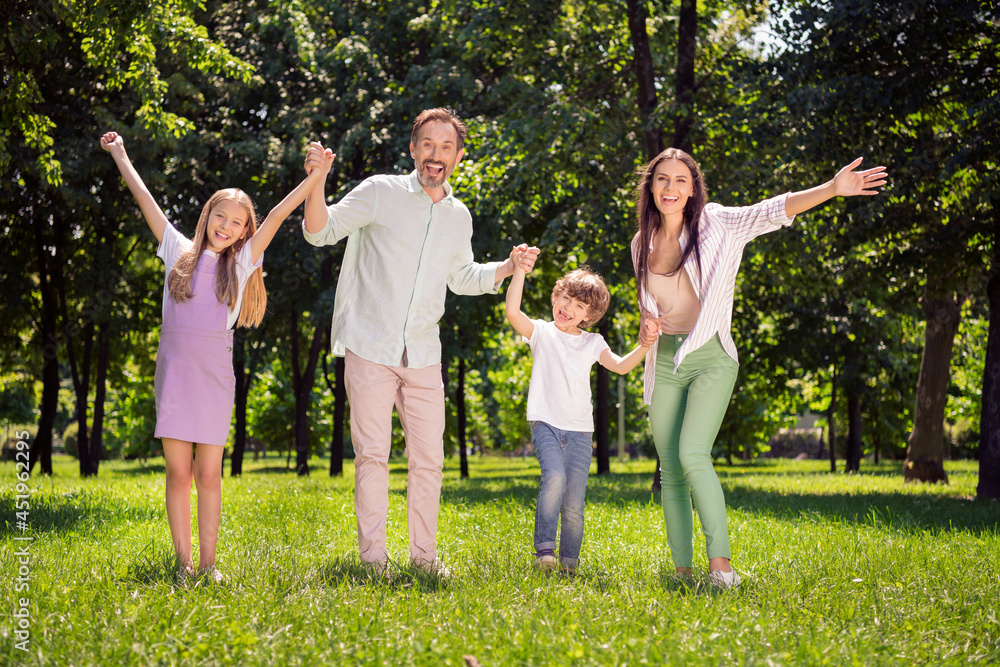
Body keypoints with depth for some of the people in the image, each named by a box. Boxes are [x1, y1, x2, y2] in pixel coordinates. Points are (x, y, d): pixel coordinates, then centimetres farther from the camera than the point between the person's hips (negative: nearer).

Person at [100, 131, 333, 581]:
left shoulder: (241, 262, 10)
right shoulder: (180, 251, 12)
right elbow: (145, 199, 17)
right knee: (178, 472, 0)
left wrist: (316, 177, 0)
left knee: (208, 474, 1)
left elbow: (277, 215, 4)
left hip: (215, 372, 0)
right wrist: (119, 155, 22)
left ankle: (207, 563, 7)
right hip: (173, 370, 0)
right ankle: (183, 563, 6)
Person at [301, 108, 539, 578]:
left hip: (423, 357, 4)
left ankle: (424, 553, 17)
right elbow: (320, 231, -7)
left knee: (429, 459, 5)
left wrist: (510, 266, 10)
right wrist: (316, 182, -24)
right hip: (370, 349, -4)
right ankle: (373, 557, 5)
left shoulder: (459, 217, 11)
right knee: (372, 455, -3)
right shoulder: (381, 192, -3)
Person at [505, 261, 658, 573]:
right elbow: (512, 311, -12)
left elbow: (621, 366, 5)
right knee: (555, 476, -30)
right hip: (546, 423, -3)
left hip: (580, 430, 3)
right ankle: (544, 549, -23)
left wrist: (645, 345, -11)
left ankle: (569, 562, 13)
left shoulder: (592, 343, 15)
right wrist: (519, 270, -19)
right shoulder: (541, 332, 5)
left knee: (573, 505, -3)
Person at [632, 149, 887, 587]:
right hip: (664, 362, 5)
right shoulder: (642, 243, 9)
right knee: (669, 468, 3)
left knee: (692, 455, -21)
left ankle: (720, 562, -16)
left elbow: (773, 211, -18)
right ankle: (682, 570, 9)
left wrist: (833, 188, -32)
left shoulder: (714, 224, -4)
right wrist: (647, 323, 0)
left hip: (709, 358, -5)